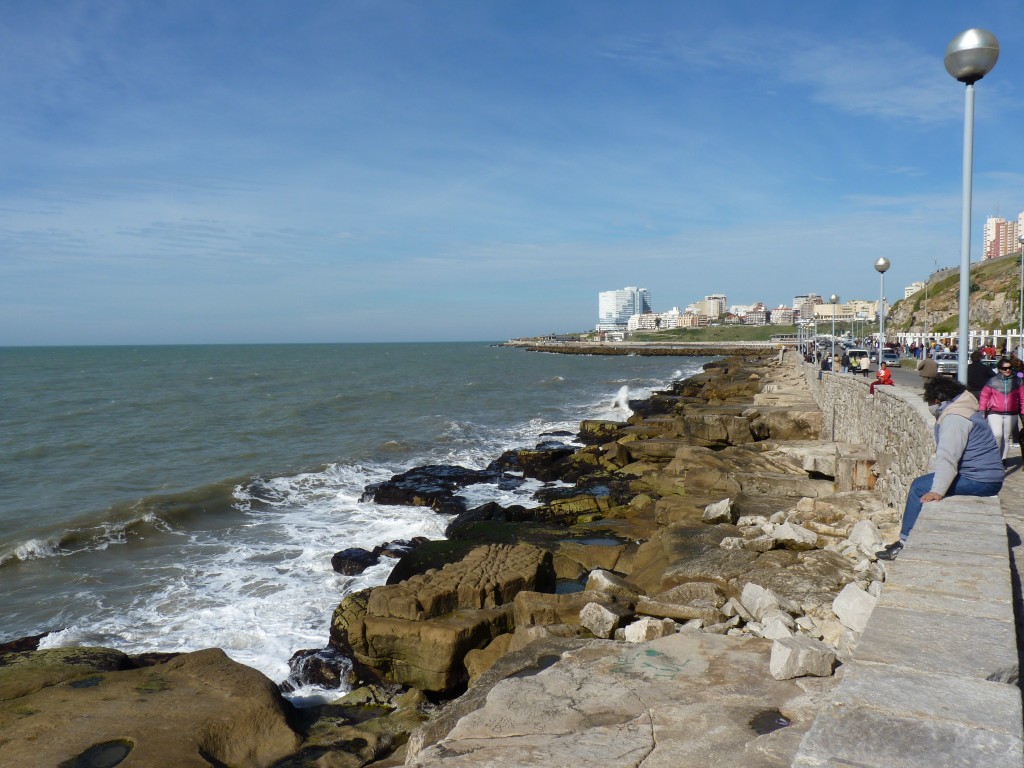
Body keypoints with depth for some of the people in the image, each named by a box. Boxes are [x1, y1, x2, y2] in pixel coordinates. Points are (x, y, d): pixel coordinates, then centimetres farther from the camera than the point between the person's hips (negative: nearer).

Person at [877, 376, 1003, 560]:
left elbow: (947, 457, -29)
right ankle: (908, 539, 14)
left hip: (979, 481, -11)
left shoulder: (954, 418, -18)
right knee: (921, 483, 13)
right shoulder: (960, 411, 17)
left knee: (920, 488, -12)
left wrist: (938, 491, -35)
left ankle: (906, 543, -8)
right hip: (984, 476, 11)